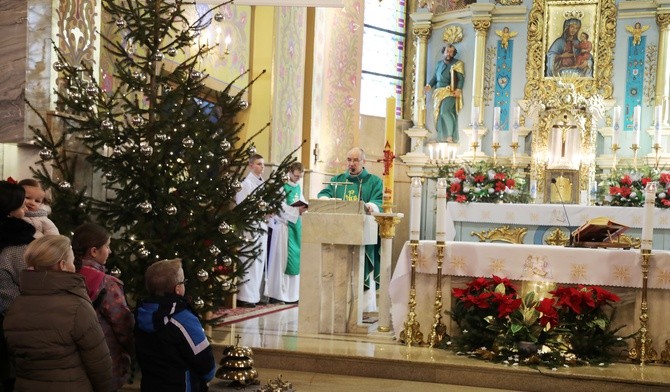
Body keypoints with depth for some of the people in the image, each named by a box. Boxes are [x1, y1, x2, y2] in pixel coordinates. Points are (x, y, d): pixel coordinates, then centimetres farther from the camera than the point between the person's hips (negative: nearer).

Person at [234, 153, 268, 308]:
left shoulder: (262, 183, 16)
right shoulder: (246, 183, -8)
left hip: (261, 226, 8)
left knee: (260, 261, 8)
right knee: (249, 262, -8)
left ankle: (255, 295, 13)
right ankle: (245, 297, -5)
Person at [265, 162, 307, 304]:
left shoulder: (298, 187, 14)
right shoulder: (282, 187, -9)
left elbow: (302, 202, 17)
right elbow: (280, 207, -17)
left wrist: (305, 207, -5)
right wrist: (297, 210, -24)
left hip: (296, 225, 7)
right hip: (283, 225, -7)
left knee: (296, 257, 7)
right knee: (281, 258, -7)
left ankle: (291, 291, 14)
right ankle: (277, 293, -3)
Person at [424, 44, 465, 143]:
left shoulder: (457, 64, 3)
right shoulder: (439, 64, 20)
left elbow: (461, 78, -5)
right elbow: (435, 77, 20)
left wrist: (459, 89, -20)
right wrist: (429, 85, 2)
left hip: (450, 92, -6)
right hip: (439, 92, 6)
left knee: (446, 111, -22)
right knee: (439, 114, 3)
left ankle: (450, 136, -21)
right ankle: (442, 137, 7)